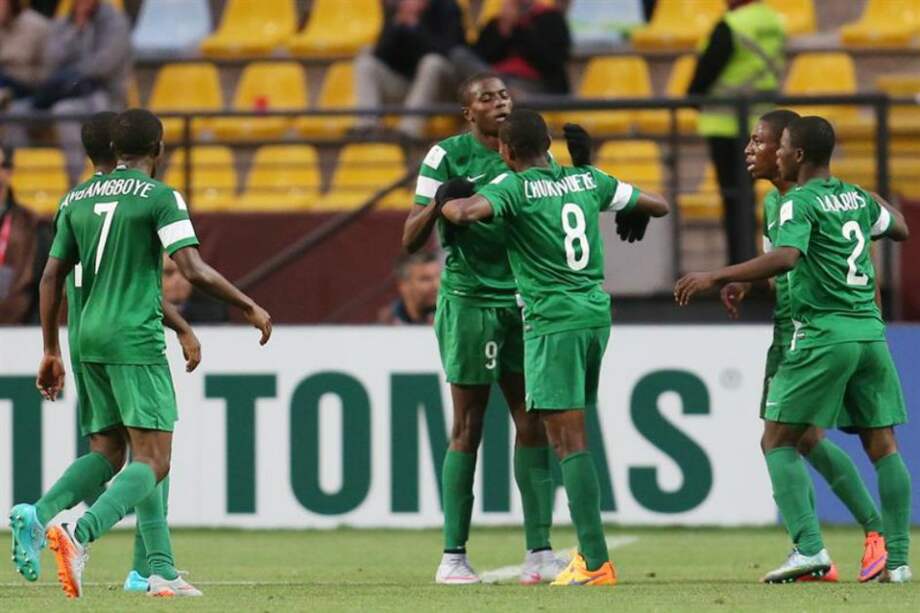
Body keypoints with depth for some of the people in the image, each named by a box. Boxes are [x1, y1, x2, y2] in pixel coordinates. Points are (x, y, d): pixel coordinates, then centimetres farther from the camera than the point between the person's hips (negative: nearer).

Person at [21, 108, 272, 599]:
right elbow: (194, 271, -13)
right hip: (136, 340, -7)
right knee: (153, 462, -8)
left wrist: (51, 352, 19)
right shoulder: (161, 198, -5)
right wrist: (250, 308, 0)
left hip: (92, 338, 7)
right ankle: (78, 535, -30)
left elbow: (52, 277, 13)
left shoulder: (77, 200, 13)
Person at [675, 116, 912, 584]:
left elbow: (785, 258, -25)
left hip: (823, 334, -6)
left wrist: (717, 278, -23)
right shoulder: (858, 198, 14)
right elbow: (900, 230, 33)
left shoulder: (800, 202, -7)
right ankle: (898, 559, 2)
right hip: (870, 331, 6)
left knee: (778, 441, 1)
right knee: (882, 445, 7)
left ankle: (809, 548, -12)